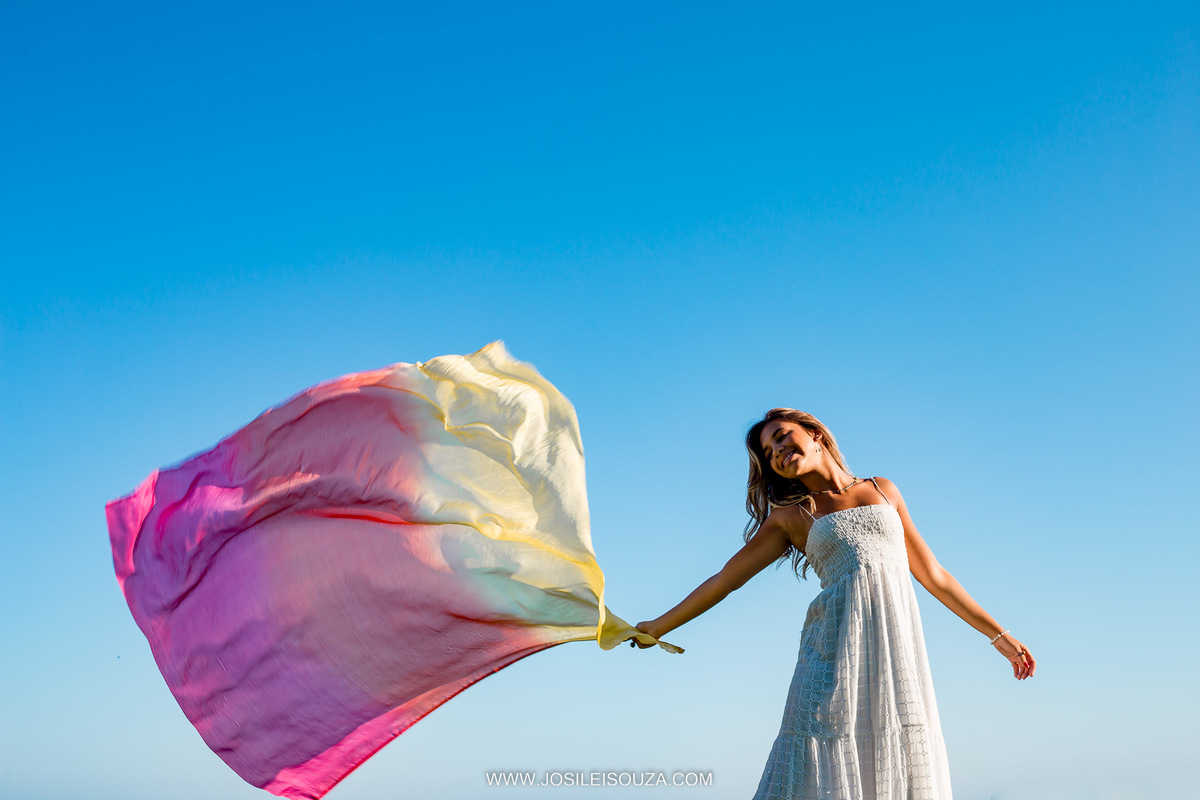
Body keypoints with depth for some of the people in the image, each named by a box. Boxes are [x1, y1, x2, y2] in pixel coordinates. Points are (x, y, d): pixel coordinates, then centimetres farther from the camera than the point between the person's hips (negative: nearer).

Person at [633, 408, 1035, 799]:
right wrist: (659, 627, 16)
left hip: (896, 644, 1)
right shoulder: (791, 516, 15)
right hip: (835, 647, -1)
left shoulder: (883, 490, 19)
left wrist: (999, 635, 22)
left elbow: (933, 575, 23)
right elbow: (725, 579, 17)